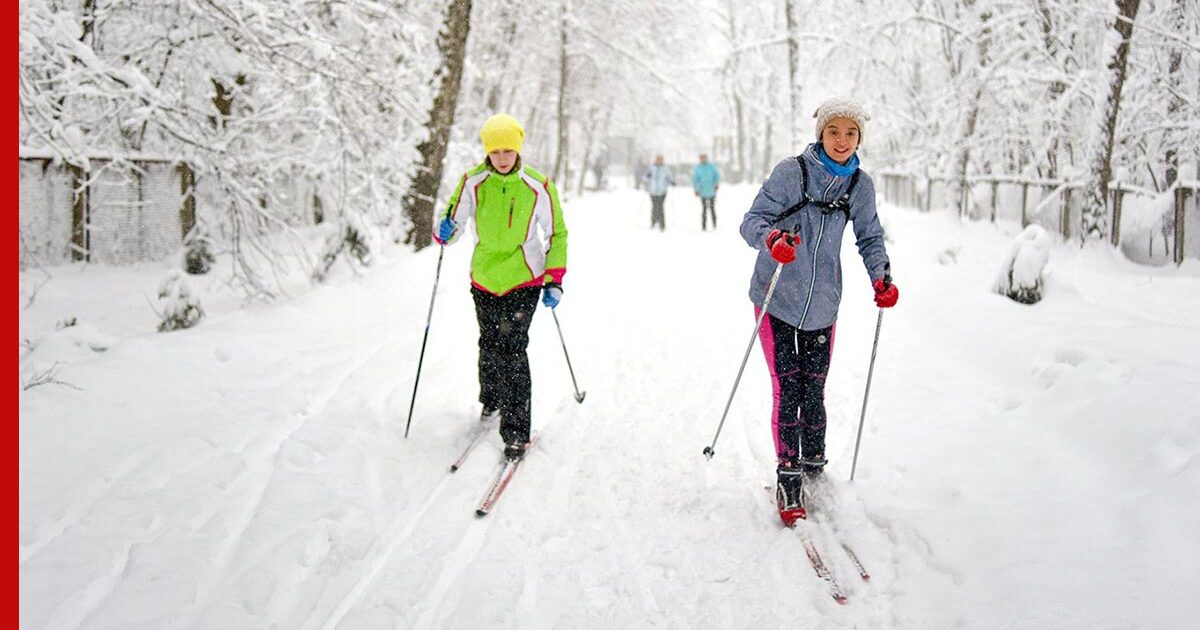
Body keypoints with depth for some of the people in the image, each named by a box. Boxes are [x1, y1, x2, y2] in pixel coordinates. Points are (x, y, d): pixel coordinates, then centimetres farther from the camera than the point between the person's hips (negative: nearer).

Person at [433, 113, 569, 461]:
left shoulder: (539, 186, -9)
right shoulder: (472, 183, -6)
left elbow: (557, 234, 1)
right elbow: (455, 223, 2)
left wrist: (554, 281, -4)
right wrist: (445, 231, -23)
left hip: (524, 280, -3)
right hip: (484, 278, 3)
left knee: (512, 349, -11)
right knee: (489, 344, 15)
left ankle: (516, 432, -4)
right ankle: (491, 400, 42)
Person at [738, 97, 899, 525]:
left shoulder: (860, 185, 1)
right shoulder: (790, 172, -11)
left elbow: (869, 238, 12)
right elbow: (752, 221, -14)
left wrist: (881, 277, -6)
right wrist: (771, 239, -37)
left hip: (822, 304, 3)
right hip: (777, 300, -3)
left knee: (813, 392, 7)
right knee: (787, 391, -3)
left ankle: (814, 467, 26)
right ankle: (788, 477, 11)